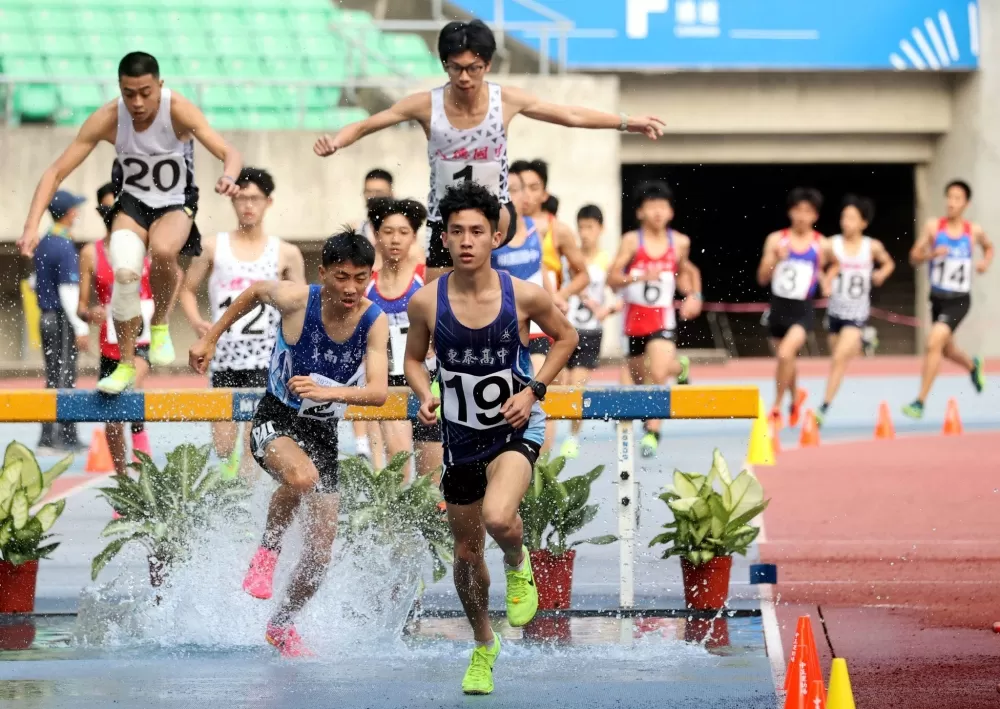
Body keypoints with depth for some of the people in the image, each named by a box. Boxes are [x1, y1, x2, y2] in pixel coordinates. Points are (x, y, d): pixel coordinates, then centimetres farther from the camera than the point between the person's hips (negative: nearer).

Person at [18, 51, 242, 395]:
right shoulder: (108, 119, -19)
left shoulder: (178, 110, -24)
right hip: (132, 201, 1)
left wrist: (228, 176, -56)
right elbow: (56, 171, -17)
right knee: (125, 273, -26)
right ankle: (126, 365, -4)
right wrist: (32, 226, -29)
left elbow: (229, 152, -32)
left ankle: (160, 324, -6)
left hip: (176, 203, -1)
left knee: (163, 251, -36)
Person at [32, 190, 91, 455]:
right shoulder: (65, 248, -17)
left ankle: (69, 437, 19)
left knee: (56, 379, 12)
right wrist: (80, 328, -20)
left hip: (46, 318, 9)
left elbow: (34, 283, 18)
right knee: (62, 379, -5)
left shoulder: (43, 244, 10)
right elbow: (68, 292, -21)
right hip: (63, 320, -9)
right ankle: (50, 440, -7)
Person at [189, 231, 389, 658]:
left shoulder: (374, 322, -15)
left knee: (320, 553, 5)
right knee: (302, 476, -39)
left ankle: (282, 626, 32)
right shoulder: (295, 299, -18)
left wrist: (327, 392, -43)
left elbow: (379, 392, -25)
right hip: (276, 420, -3)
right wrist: (211, 339, 10)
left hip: (323, 432, 3)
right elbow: (255, 292, 6)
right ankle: (267, 551, -11)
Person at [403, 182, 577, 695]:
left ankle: (518, 564, 7)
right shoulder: (426, 302, -12)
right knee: (467, 552, 14)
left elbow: (566, 337, 3)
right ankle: (483, 646, 41)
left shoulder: (524, 295, -16)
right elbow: (414, 359, 5)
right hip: (460, 436, 3)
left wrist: (534, 390, -9)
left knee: (497, 517, -31)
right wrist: (424, 396, -15)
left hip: (516, 428, -3)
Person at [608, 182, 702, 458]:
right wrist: (640, 277, -28)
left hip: (663, 318, -1)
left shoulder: (680, 242, -2)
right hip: (635, 317, 1)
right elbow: (612, 278, -14)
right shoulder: (632, 241, -9)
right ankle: (678, 365, 49)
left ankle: (652, 431, -11)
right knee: (639, 376, 16)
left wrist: (694, 295, 6)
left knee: (657, 375, -19)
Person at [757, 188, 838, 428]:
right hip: (778, 306, 3)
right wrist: (774, 259, -21)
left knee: (786, 353, -24)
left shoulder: (822, 245, -3)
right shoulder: (776, 240, -3)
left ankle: (776, 408, -9)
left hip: (803, 310, -2)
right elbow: (762, 278, -4)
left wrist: (826, 281, 4)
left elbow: (834, 264, 21)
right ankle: (795, 397, 49)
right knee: (786, 359, 18)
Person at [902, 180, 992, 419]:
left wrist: (986, 261, -1)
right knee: (947, 350, 20)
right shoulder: (933, 227, -5)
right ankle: (973, 366, 57)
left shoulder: (974, 231, -3)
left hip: (959, 300, -3)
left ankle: (920, 402, -17)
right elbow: (914, 258, -4)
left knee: (934, 342, -22)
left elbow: (988, 247, 20)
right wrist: (931, 254, -24)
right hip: (937, 298, 3)